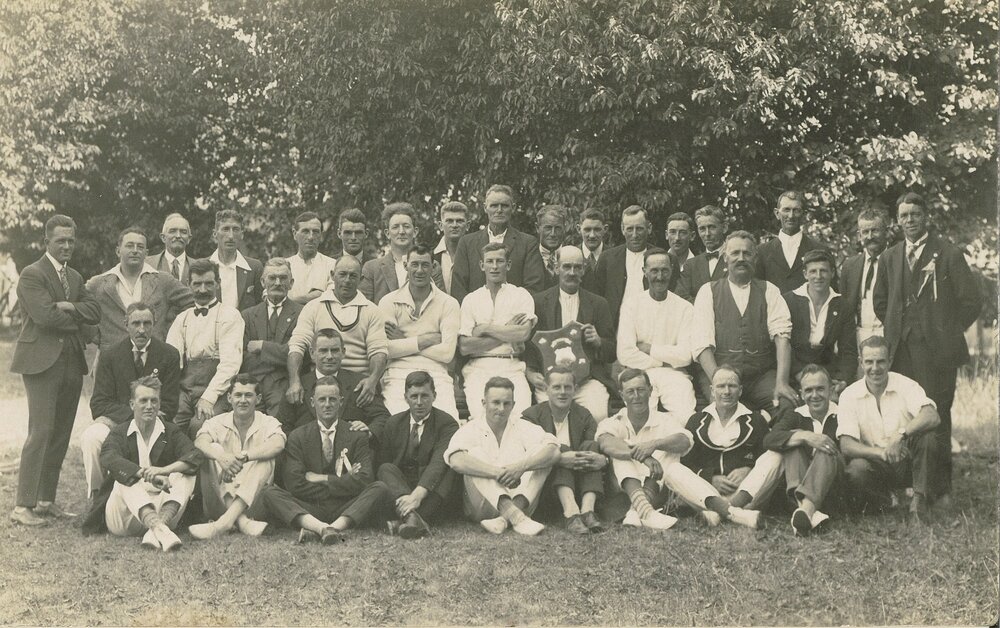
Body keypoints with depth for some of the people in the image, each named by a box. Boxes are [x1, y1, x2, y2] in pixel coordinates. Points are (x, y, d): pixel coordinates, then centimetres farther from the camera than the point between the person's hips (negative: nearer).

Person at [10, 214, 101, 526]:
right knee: (40, 432, -11)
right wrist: (79, 319, -5)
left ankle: (46, 500, 16)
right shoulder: (31, 274, -4)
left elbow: (96, 312, 5)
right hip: (43, 361, -7)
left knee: (61, 434, 8)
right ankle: (23, 506, -7)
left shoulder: (76, 278, 18)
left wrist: (69, 307, -12)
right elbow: (45, 315, -17)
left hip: (72, 362, 7)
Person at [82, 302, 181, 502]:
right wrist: (134, 413, -17)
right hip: (115, 421, 1)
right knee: (90, 438, -30)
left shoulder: (169, 355, 3)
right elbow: (98, 405, -2)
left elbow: (169, 408, 3)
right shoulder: (110, 356, 5)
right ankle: (96, 496, -15)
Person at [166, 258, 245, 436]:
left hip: (215, 388, -3)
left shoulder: (229, 316, 5)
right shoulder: (182, 319, 21)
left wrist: (209, 397, -20)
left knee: (200, 425, -30)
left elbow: (230, 362, -8)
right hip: (184, 386, 4)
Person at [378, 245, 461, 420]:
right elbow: (385, 348, -4)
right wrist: (426, 339, -5)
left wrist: (403, 341, 0)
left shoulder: (448, 304, 10)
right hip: (398, 374, 0)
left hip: (436, 375, 1)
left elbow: (447, 353, -3)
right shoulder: (389, 302, 10)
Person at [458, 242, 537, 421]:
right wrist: (507, 333, -1)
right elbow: (464, 347, 1)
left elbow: (524, 334, -8)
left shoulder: (521, 295, 11)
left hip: (511, 367, -1)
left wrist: (485, 328, -2)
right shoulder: (471, 299, 13)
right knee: (481, 415, -26)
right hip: (478, 367, 1)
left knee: (520, 414, -26)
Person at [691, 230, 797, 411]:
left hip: (762, 375, 2)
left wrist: (782, 382, -17)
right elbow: (702, 343, -3)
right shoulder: (708, 292, 10)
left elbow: (782, 335, -1)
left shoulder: (769, 291, 14)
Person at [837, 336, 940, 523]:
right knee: (856, 471, -33)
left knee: (927, 435, -29)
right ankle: (889, 503, -3)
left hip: (908, 461, 0)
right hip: (876, 465, 0)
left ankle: (919, 501, -18)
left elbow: (933, 417, -23)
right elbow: (846, 446, -13)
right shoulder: (849, 395, -3)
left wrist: (901, 435, -39)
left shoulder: (905, 385, -5)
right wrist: (881, 452, -32)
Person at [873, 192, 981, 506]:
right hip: (901, 350, 3)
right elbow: (880, 302, 23)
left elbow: (971, 300, 1)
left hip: (937, 350, -3)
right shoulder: (889, 258, 14)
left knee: (937, 416, -4)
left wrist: (949, 334, 1)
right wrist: (895, 331, 13)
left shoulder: (948, 254, 2)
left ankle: (941, 489, 4)